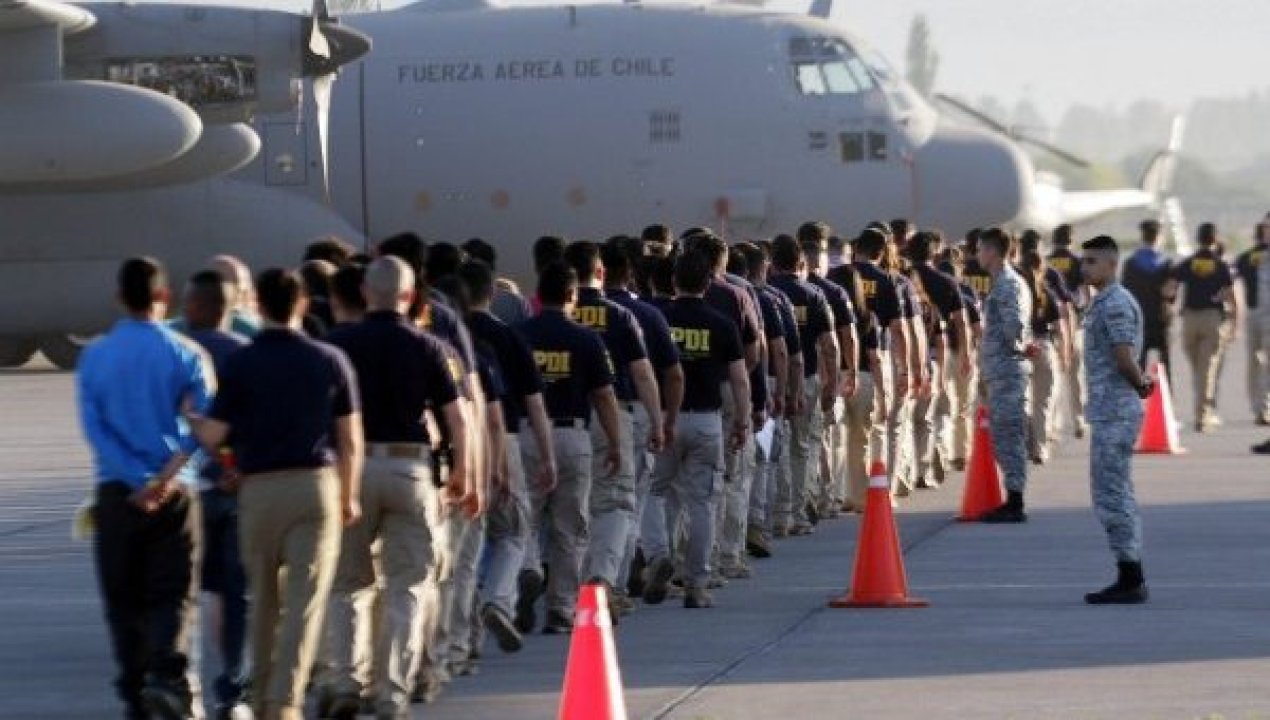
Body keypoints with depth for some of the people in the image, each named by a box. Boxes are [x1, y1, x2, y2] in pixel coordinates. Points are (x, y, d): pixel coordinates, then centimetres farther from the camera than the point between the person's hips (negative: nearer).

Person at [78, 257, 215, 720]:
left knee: (124, 597, 9)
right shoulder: (184, 354, -1)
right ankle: (166, 675, -22)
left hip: (117, 491, 1)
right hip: (175, 492, -1)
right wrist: (168, 475, -13)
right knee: (174, 594, 1)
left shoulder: (94, 357, 4)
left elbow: (93, 425, -6)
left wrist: (137, 480, -11)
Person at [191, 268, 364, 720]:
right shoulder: (329, 360, 2)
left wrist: (189, 418, 20)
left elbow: (212, 435, -2)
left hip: (259, 488, 0)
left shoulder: (240, 364, -3)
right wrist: (349, 496, 18)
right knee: (305, 600, -4)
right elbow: (351, 440, 5)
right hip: (316, 484, 0)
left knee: (264, 599, 15)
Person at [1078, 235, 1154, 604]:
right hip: (1110, 411, 10)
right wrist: (1142, 384, 7)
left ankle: (1131, 580, -6)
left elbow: (1125, 358, -22)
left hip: (1115, 413, -10)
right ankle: (1130, 578, 17)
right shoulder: (1104, 303, 17)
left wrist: (1140, 385, -6)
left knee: (1113, 494, -8)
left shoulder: (1115, 304, -15)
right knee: (1113, 493, 13)